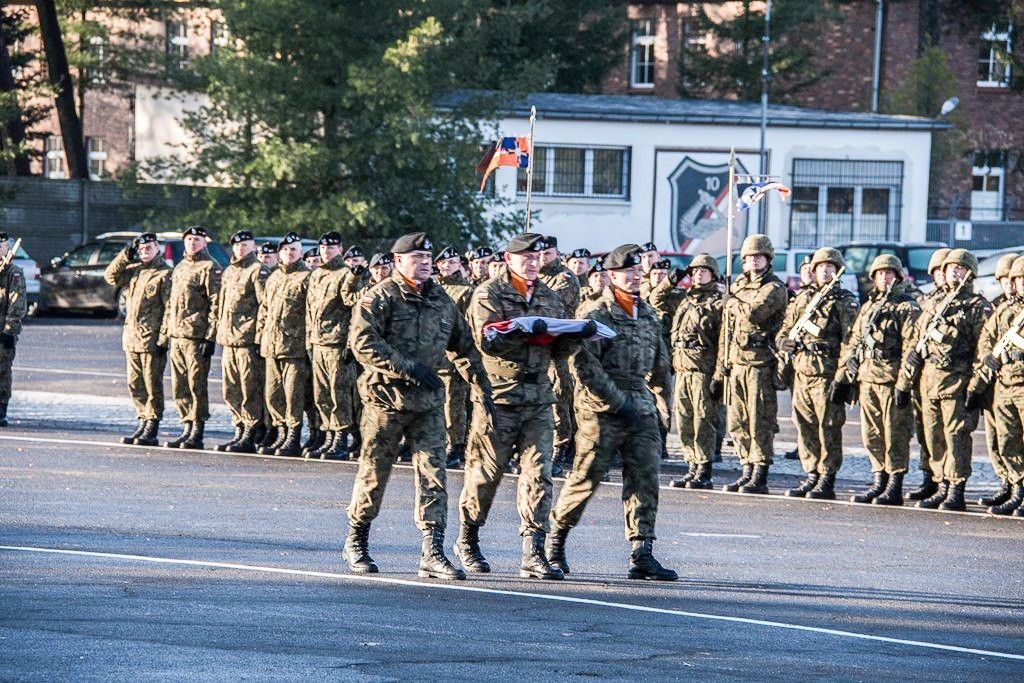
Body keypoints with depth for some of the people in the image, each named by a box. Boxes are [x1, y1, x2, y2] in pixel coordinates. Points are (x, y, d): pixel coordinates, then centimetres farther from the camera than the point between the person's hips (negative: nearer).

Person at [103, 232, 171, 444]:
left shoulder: (164, 274, -8)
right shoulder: (134, 270, 16)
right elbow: (111, 276, 13)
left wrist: (163, 339, -18)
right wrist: (126, 254, 4)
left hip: (151, 340, -7)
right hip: (132, 338, 7)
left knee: (152, 385, -3)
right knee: (135, 385, 10)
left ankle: (152, 430, 1)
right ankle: (142, 423, 18)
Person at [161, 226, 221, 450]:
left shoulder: (210, 268, -5)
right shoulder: (179, 268, 19)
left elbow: (216, 305, -10)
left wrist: (210, 338, -16)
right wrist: (164, 332, 17)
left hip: (197, 337, -8)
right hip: (176, 336, 8)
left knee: (197, 385, -6)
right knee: (179, 387, 8)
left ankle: (197, 434, -3)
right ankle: (187, 429, 16)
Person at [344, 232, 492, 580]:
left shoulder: (441, 301, 14)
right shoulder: (380, 298, -6)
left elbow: (464, 346, 21)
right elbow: (363, 342, -18)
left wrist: (482, 387, 15)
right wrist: (407, 368, -23)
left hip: (429, 401, 5)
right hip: (387, 398, -5)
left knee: (433, 474, -5)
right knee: (374, 473, 5)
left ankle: (433, 552, -8)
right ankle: (356, 542, 22)